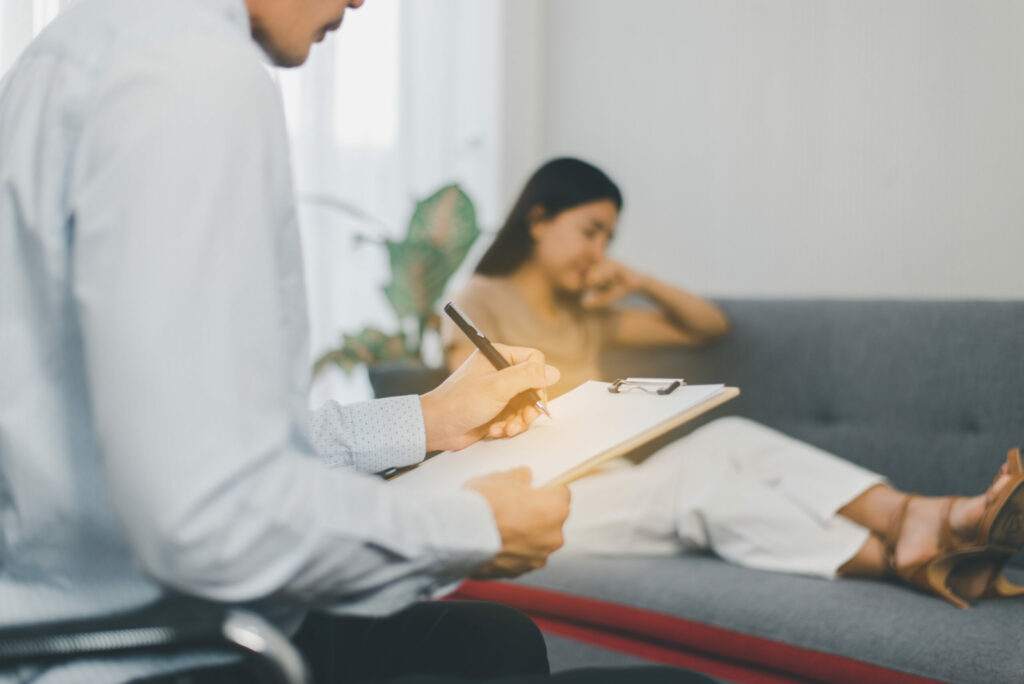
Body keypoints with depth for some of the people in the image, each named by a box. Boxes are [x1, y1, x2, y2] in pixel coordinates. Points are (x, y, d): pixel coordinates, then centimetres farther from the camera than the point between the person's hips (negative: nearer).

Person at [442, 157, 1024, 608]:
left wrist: (640, 284, 12)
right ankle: (905, 561, -44)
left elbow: (710, 326, 26)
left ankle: (913, 516, -45)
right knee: (698, 478, -31)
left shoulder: (588, 316, 25)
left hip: (612, 485, 6)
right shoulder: (480, 303, 5)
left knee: (730, 436, -23)